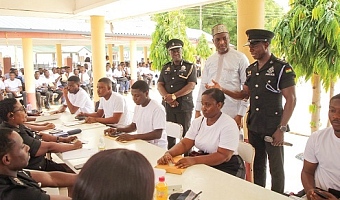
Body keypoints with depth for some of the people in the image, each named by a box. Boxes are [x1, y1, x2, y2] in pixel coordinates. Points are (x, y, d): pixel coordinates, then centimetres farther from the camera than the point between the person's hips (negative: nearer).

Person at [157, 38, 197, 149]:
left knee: (185, 133, 1)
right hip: (168, 106, 4)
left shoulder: (189, 67, 1)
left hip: (184, 106, -4)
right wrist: (167, 97, -12)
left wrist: (173, 96, -16)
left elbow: (191, 86, -10)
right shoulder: (165, 68, 13)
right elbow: (159, 85, 7)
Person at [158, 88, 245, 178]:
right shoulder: (198, 122, 5)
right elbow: (184, 144, 0)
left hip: (227, 167, -5)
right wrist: (169, 153, -22)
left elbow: (223, 156, -22)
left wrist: (194, 160, -35)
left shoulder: (229, 125, -15)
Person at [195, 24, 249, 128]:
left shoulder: (240, 58, -3)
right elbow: (203, 86, 12)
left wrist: (240, 114, -9)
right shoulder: (210, 60, 10)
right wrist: (198, 110, 8)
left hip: (231, 115, -4)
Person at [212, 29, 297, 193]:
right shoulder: (251, 69, 9)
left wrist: (281, 129, -15)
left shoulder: (282, 68, -11)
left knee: (276, 168, 6)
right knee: (257, 166, 17)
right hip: (254, 126, 6)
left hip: (273, 128, -6)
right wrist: (222, 90, 0)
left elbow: (291, 100, -12)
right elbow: (244, 94, 15)